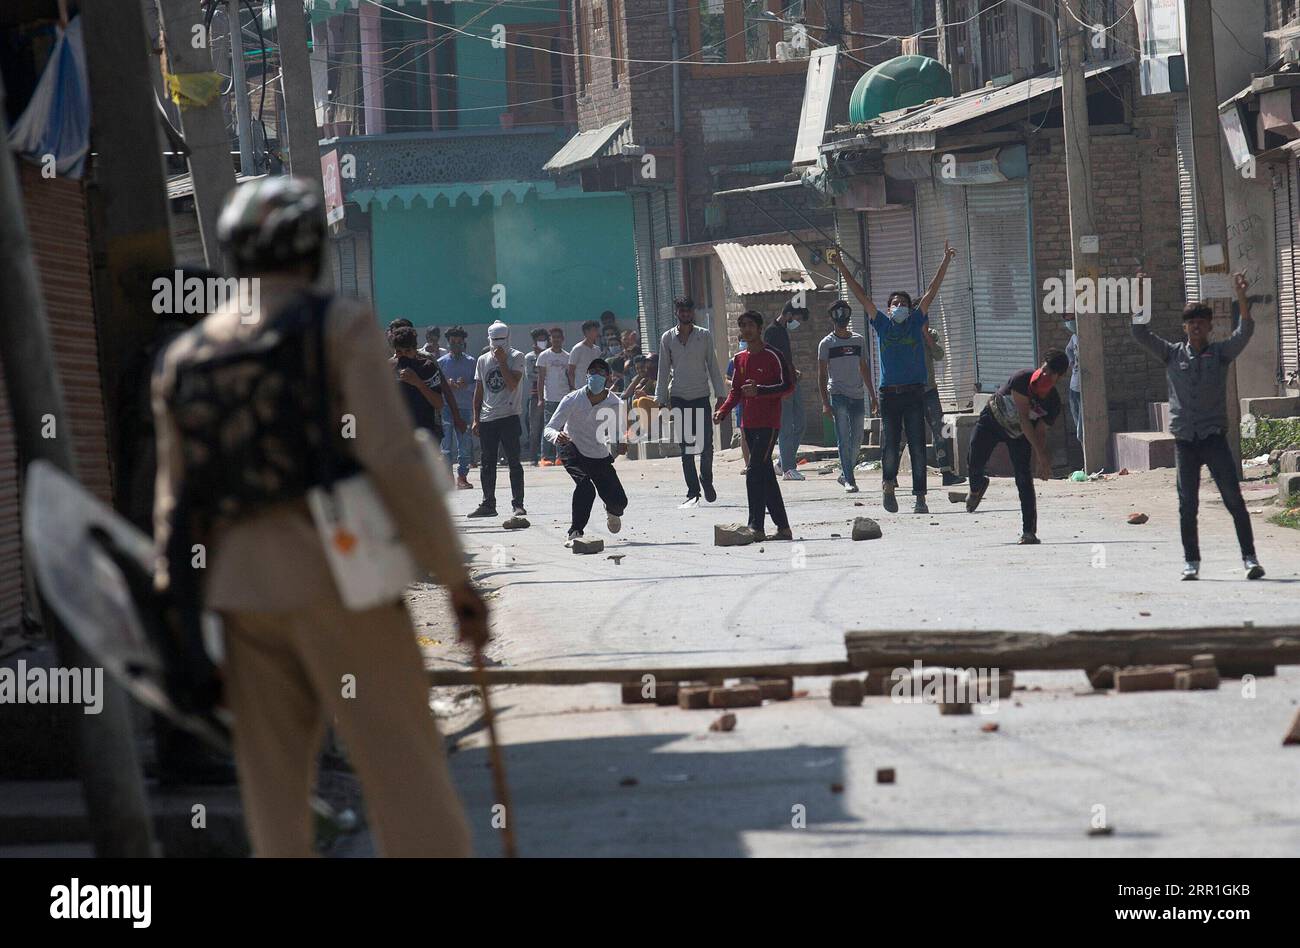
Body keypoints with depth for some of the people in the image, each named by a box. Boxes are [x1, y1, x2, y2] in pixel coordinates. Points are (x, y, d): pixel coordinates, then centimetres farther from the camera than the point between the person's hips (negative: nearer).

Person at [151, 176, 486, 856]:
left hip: (242, 588, 5)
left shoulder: (184, 358, 12)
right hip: (335, 572, -5)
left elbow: (175, 503, 13)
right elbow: (393, 459, -14)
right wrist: (455, 577, -8)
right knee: (406, 777, -4)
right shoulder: (339, 325, -5)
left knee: (275, 785, 10)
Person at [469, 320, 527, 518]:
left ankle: (518, 504, -1)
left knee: (513, 461, -4)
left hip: (509, 417, -5)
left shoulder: (516, 357, -2)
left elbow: (512, 384, -15)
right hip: (487, 419, 5)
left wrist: (502, 362, -15)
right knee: (486, 463, 8)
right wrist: (475, 418, 11)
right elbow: (479, 391, 15)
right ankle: (488, 504, 15)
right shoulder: (483, 360, 11)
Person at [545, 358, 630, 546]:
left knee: (619, 502, -3)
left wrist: (621, 445, -17)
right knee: (585, 485, -32)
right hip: (573, 451, -3)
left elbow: (621, 432, 4)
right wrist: (557, 436, -45)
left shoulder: (616, 404, -15)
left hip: (601, 456, 3)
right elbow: (549, 429, -22)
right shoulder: (572, 400, -21)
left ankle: (613, 512, 37)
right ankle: (575, 532, -21)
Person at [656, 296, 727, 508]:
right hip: (678, 398, 1)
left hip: (701, 396, -1)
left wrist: (720, 395, 2)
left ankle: (706, 480, 19)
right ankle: (693, 491, 3)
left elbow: (712, 366, 7)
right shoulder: (668, 338, 6)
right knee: (685, 447, -1)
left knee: (706, 444, -5)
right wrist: (661, 401, 5)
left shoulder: (704, 336, 4)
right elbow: (663, 371, 9)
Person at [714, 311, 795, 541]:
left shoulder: (773, 356, -8)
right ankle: (783, 528, 14)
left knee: (755, 473, -15)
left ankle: (756, 527, -16)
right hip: (749, 425, 8)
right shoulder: (740, 358, 14)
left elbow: (788, 386, -13)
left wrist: (759, 391, -24)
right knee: (766, 476, 9)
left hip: (768, 424, -8)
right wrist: (722, 411, 6)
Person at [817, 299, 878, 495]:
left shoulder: (859, 340, 13)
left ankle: (845, 474, 20)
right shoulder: (827, 343, 1)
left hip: (858, 395, 4)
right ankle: (849, 480, -9)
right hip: (838, 395, -4)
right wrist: (825, 402, -9)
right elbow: (822, 375, -2)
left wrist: (872, 395, 16)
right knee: (844, 440, -9)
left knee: (857, 440, 4)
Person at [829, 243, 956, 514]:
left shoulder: (916, 323, 10)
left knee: (917, 446, -3)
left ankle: (920, 498, -1)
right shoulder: (882, 325, 10)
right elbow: (860, 295, 10)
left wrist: (945, 262, 8)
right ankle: (889, 484, 24)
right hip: (889, 393, 0)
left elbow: (931, 292, 9)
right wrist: (841, 267, 10)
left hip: (914, 392, 0)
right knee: (890, 445, -2)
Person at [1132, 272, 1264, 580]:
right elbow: (1141, 334, 0)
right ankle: (1191, 561, 13)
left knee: (1234, 499, -7)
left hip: (1214, 438, -2)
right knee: (1187, 505, 4)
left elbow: (1245, 331, -11)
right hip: (1184, 439, 2)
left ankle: (1249, 558, -5)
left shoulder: (1221, 353, 3)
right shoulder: (1173, 354, 7)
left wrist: (1241, 296, -24)